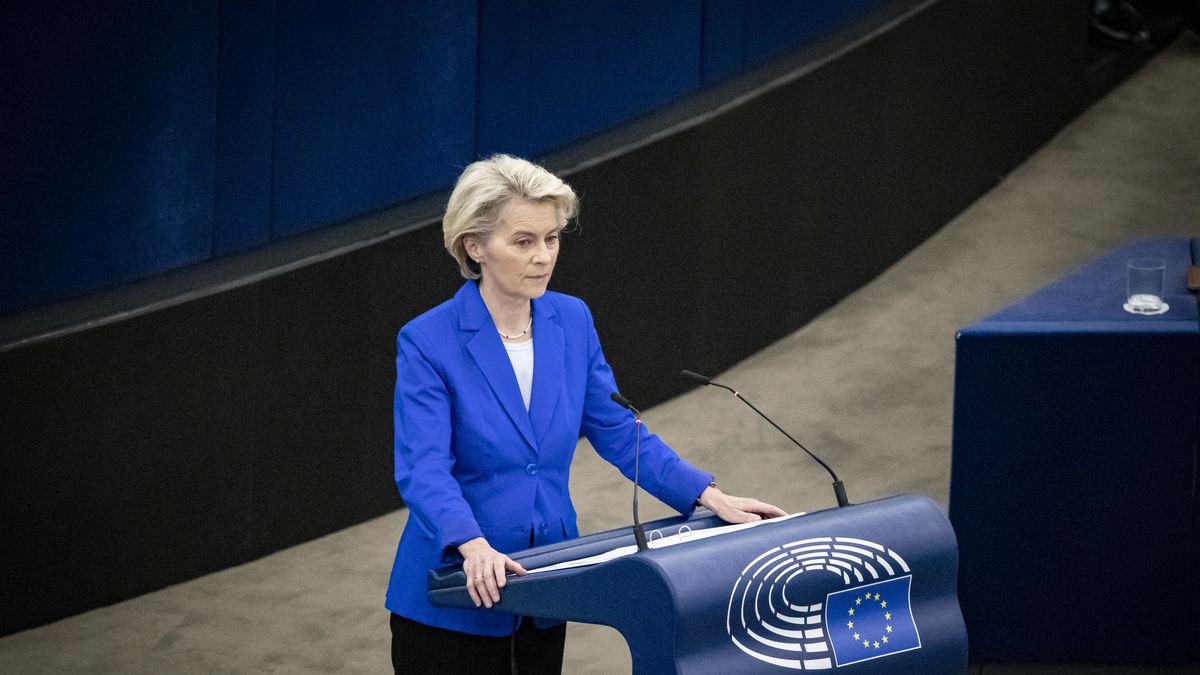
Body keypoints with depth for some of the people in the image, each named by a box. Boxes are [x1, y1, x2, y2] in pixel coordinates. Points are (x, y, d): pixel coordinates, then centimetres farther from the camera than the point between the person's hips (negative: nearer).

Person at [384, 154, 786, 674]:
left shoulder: (572, 322, 3)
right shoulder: (427, 343, -14)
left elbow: (620, 432, 6)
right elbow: (423, 470, -23)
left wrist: (710, 497, -6)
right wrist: (475, 547, -41)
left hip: (546, 588, 5)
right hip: (455, 598, -5)